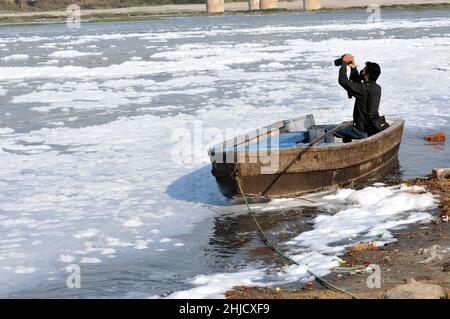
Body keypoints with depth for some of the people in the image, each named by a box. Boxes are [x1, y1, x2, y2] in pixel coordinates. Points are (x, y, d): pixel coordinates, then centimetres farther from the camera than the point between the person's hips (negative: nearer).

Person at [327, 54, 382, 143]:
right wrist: (353, 68, 12)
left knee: (328, 131, -2)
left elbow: (343, 81, -20)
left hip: (363, 131, -9)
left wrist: (344, 63, -8)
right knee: (346, 126, 35)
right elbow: (357, 83, 19)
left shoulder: (364, 89, -23)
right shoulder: (377, 88, 3)